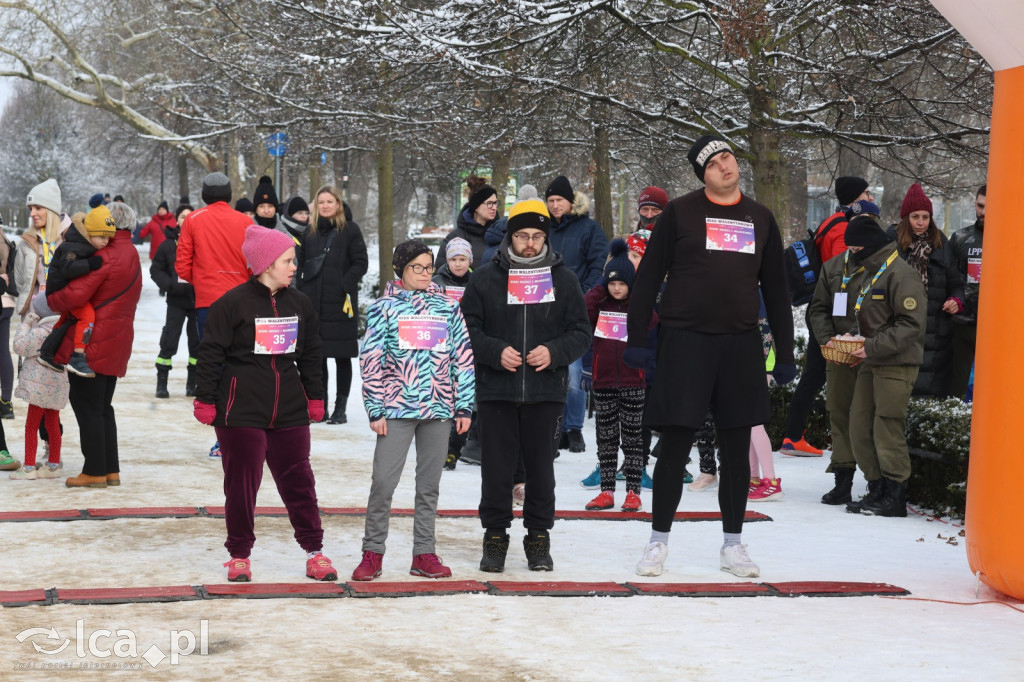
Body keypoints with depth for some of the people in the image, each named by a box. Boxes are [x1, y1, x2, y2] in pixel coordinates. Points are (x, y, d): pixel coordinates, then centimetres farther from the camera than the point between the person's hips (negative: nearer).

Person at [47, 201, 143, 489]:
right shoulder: (132, 256, 14)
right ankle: (112, 470, 17)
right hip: (117, 344, 9)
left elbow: (75, 295, -24)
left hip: (92, 343, -9)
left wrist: (50, 300, -4)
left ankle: (95, 471, 1)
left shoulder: (104, 256, -17)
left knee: (87, 406, -1)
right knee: (102, 407, 16)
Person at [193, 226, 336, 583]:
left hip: (289, 410, 4)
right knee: (241, 483, 3)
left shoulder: (299, 304, 9)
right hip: (241, 409, -4)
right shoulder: (233, 303, -8)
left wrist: (315, 398, 17)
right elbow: (211, 353, -6)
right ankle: (239, 554, 15)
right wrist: (205, 400, -7)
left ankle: (314, 550, 17)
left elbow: (310, 355, 18)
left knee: (298, 480, 7)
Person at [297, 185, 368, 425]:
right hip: (313, 302, 4)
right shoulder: (311, 231, 13)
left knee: (342, 356, 2)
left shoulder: (350, 229, 0)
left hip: (340, 304, -4)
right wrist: (301, 293, 7)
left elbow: (361, 262, -5)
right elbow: (302, 264, 17)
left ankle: (340, 408, 7)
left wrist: (346, 286, -16)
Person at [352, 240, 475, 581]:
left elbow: (464, 359, 11)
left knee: (429, 485, 8)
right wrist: (375, 410, -6)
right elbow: (370, 361, 0)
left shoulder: (447, 307, 9)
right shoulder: (384, 307, 2)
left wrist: (464, 407, 6)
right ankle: (372, 553, 4)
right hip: (397, 408, -3)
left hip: (439, 409, 3)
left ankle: (424, 554, 14)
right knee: (383, 482, -7)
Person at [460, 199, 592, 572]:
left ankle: (539, 540, 18)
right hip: (496, 391, -1)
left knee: (541, 469, 6)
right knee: (496, 470, 2)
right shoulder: (486, 277, 4)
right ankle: (495, 537, 15)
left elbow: (581, 332, 7)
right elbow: (468, 329, 3)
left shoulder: (563, 278, 7)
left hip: (546, 391, 1)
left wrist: (554, 352, -12)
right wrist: (496, 352, -14)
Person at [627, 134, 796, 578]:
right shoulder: (680, 212, 1)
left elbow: (776, 289, 15)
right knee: (675, 446, -1)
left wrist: (784, 353, 12)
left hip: (741, 344, 3)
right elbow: (649, 276, 1)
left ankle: (732, 545, 18)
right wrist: (637, 338, -6)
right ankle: (659, 541, 10)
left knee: (737, 449, 8)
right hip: (684, 341, -3)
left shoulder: (760, 218, 12)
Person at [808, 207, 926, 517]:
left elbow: (911, 324, -16)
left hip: (895, 363, -7)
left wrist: (873, 347, -22)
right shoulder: (836, 268, 8)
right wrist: (826, 338, 0)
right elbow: (819, 307, 18)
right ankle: (877, 489, 16)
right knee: (859, 427, 6)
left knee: (887, 427, -10)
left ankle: (894, 496, -5)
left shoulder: (900, 274, -13)